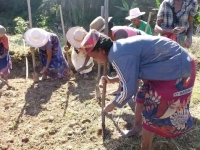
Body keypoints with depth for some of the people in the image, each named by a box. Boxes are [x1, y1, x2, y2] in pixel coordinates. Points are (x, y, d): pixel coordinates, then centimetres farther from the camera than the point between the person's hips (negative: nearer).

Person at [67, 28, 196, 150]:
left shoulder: (119, 55, -26)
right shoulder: (120, 47, 5)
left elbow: (129, 89, -20)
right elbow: (130, 74, 21)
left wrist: (113, 105, -4)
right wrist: (112, 80, 27)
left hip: (177, 70, -10)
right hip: (172, 63, 10)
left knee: (151, 114, 0)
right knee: (141, 98, 20)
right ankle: (136, 128, 41)